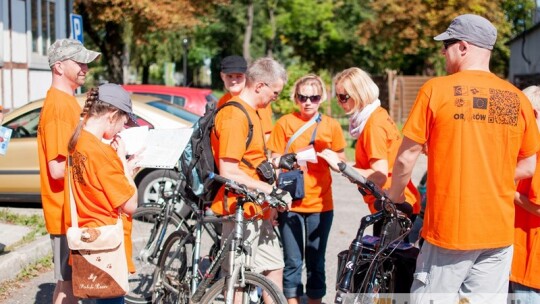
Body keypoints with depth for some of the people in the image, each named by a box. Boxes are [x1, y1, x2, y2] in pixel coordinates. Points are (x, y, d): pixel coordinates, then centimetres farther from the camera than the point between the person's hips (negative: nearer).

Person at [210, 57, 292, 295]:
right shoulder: (235, 116, -18)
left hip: (256, 210, 10)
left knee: (274, 266, 16)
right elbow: (228, 172, -24)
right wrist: (269, 190, -20)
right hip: (240, 211, -10)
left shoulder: (250, 112, 15)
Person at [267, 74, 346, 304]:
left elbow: (341, 161, 13)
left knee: (316, 262, 8)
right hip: (290, 203, -1)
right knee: (293, 262, 3)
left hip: (320, 204, 1)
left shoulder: (331, 126, 4)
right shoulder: (284, 123, 0)